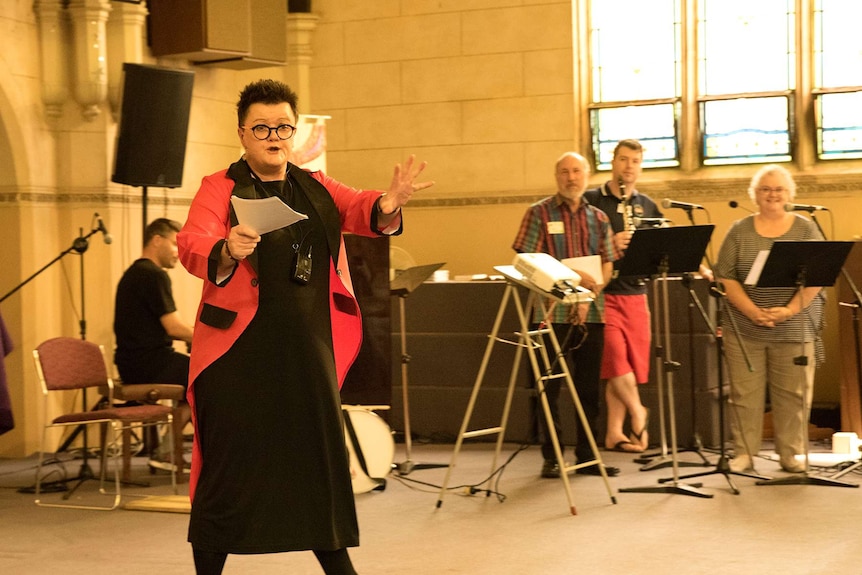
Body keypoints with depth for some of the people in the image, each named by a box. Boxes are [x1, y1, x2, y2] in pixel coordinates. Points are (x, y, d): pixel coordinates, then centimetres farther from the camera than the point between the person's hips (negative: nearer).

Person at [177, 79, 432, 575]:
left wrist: (388, 203, -27)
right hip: (240, 351, -4)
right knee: (230, 462, -1)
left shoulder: (316, 188, 13)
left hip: (309, 348, 5)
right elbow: (191, 245, -16)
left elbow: (357, 209, -4)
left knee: (321, 451, 11)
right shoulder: (220, 188, -2)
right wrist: (227, 251, -39)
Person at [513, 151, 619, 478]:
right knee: (551, 387, 0)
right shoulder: (540, 213, 0)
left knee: (589, 387, 7)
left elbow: (607, 266, 10)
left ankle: (587, 455, 15)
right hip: (553, 313, -4)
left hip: (590, 313, 4)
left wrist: (589, 295, -8)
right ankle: (551, 457, 7)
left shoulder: (598, 218, 12)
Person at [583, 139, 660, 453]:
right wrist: (610, 243, -17)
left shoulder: (647, 205, 14)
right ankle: (638, 412, -1)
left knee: (631, 364, 5)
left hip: (635, 292, 5)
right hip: (602, 292, -4)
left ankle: (615, 432, 12)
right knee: (616, 356, -18)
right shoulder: (591, 200, 0)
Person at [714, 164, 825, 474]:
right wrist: (752, 311, -12)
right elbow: (726, 276, 0)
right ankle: (743, 454, 9)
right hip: (745, 328, 0)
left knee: (793, 393, 2)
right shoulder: (739, 231, 5)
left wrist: (790, 310, -13)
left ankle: (791, 454, 12)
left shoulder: (806, 229, 5)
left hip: (795, 328, 0)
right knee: (745, 393, 1)